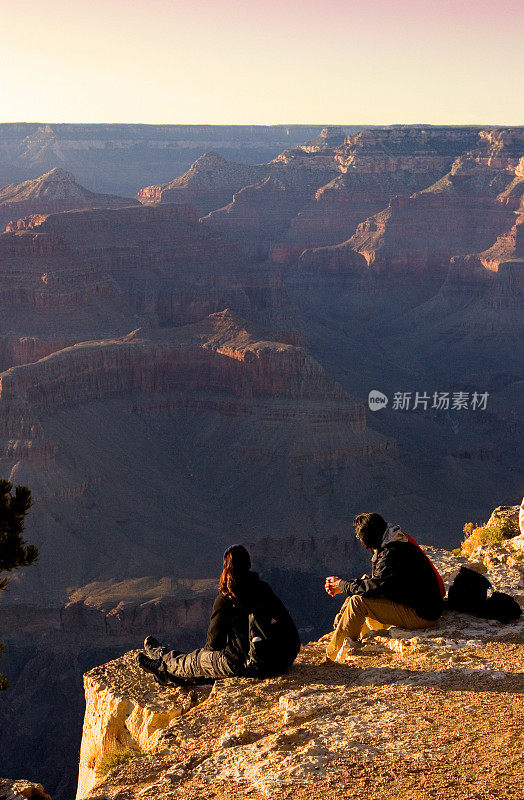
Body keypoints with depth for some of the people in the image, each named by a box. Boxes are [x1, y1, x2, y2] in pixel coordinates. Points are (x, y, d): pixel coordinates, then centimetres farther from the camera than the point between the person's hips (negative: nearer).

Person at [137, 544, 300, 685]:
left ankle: (164, 664, 41)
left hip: (254, 664, -6)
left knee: (198, 660, 18)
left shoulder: (226, 599, -8)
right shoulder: (264, 588, 8)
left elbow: (214, 641, 1)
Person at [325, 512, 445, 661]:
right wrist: (341, 586, 4)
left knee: (357, 602, -17)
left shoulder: (392, 553, -21)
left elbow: (376, 586, -24)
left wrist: (343, 585, -9)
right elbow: (377, 580, 14)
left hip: (421, 614, -10)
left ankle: (331, 656, -8)